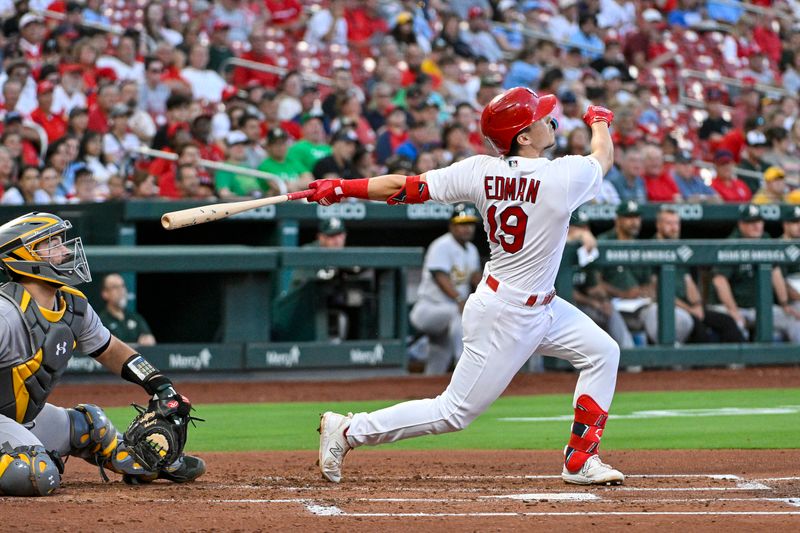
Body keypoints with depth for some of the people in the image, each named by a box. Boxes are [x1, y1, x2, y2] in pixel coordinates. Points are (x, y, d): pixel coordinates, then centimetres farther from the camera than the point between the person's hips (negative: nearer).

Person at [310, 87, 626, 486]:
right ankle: (348, 431, 4)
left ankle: (581, 462, 20)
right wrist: (599, 120, 23)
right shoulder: (564, 177, -23)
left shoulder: (481, 171, -8)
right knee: (454, 412, 0)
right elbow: (603, 156, 1)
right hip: (506, 317, -8)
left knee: (602, 352, 16)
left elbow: (407, 187, -9)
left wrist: (342, 188, 0)